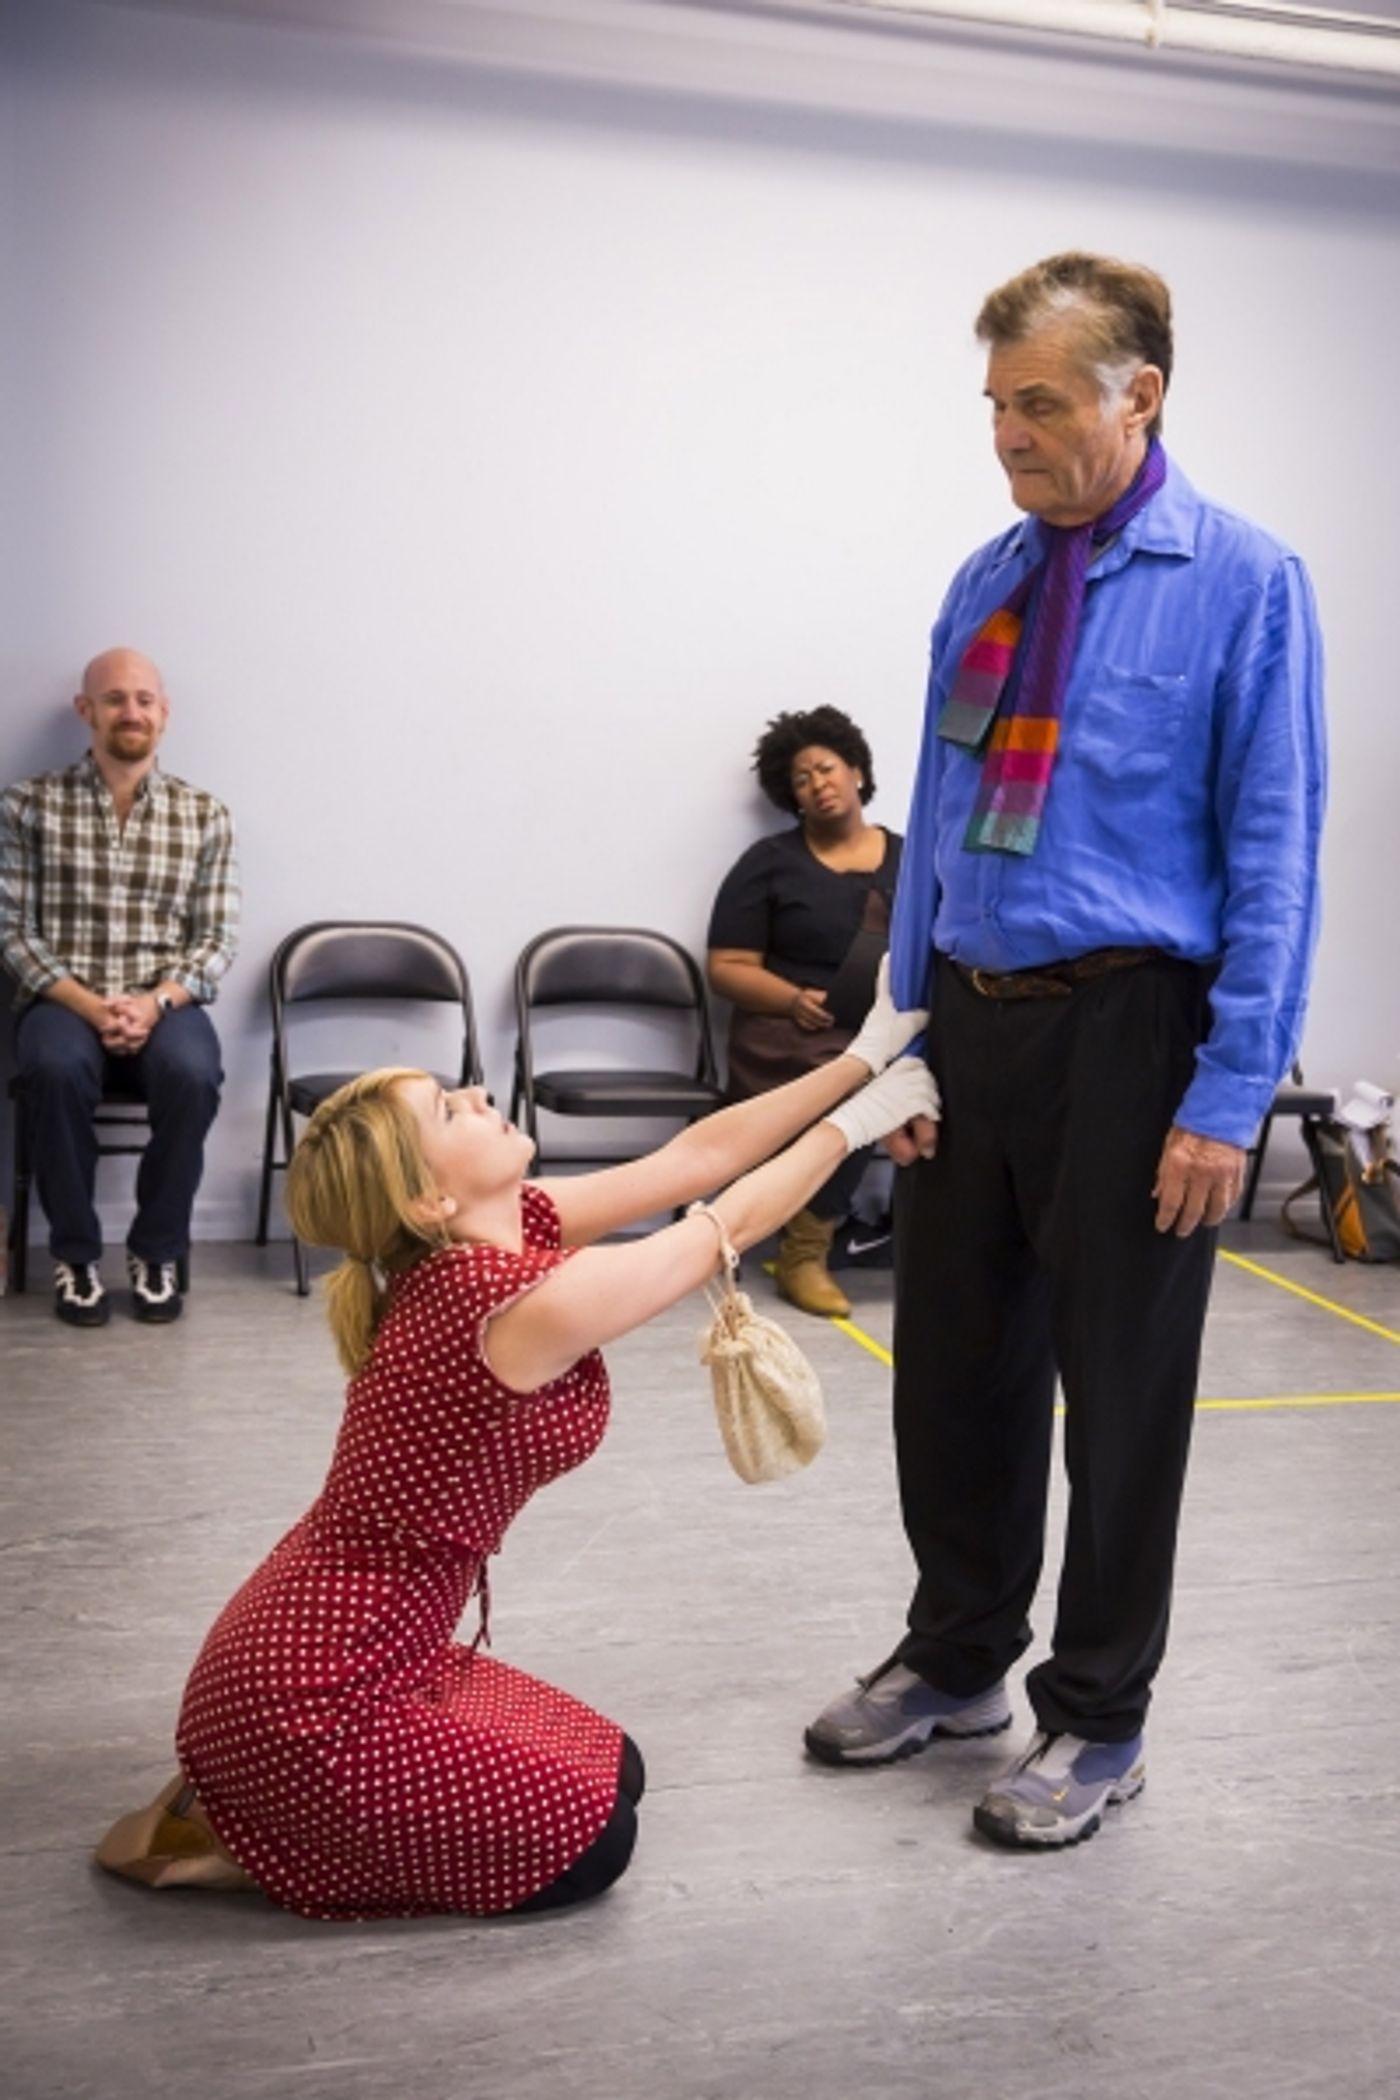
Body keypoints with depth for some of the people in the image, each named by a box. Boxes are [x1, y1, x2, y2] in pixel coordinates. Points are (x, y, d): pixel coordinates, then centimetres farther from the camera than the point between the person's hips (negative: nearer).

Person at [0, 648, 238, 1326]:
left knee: (191, 1073, -33)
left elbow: (217, 939, 3)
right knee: (56, 1067, -35)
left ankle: (156, 1251, -10)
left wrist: (155, 1002, -15)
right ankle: (75, 1252, -13)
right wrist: (90, 1005, -15)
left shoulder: (204, 815, 7)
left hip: (164, 1003, 1)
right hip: (64, 1001, -1)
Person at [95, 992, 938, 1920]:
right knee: (588, 1841, 4)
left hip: (341, 1654, 9)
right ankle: (252, 1844, 6)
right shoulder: (525, 1300, -26)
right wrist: (861, 1118, -2)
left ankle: (261, 1807, 18)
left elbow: (696, 1157, 0)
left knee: (612, 1773, 17)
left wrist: (866, 1056, 0)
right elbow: (732, 1222, -14)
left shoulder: (497, 1233, -1)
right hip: (309, 1696, -9)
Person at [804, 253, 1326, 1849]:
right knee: (951, 1362, 14)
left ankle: (1096, 1720, 26)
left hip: (1127, 1032, -5)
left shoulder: (1242, 585, -7)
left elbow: (1271, 857, -10)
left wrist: (1227, 1097, -15)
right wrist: (909, 1024, 10)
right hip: (972, 1026, 6)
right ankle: (957, 1659, 35)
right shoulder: (985, 584, 9)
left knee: (1119, 1389, 7)